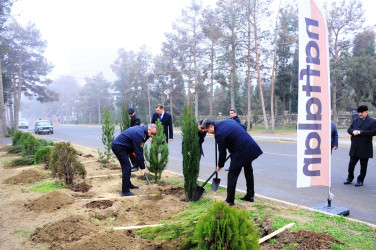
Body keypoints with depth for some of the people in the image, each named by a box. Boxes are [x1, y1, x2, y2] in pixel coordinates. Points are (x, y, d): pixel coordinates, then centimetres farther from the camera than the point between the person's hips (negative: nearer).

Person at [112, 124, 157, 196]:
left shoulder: (141, 129, 5)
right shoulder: (139, 134, -25)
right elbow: (139, 152, -24)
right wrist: (142, 167, -18)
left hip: (120, 146, 11)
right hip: (118, 147, -11)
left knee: (126, 166, 20)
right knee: (127, 167, -11)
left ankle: (128, 184, 35)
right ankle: (125, 192, -6)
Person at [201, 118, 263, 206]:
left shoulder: (219, 134, -16)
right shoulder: (227, 121, 8)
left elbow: (222, 152, -8)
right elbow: (242, 126, 19)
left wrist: (220, 166, 7)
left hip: (240, 152, -9)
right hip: (250, 147, 10)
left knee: (232, 175, 1)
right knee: (248, 172, 20)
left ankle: (229, 201, 7)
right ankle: (250, 196, 33)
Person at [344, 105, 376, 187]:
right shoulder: (355, 121, 13)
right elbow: (349, 129, 11)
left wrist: (361, 132, -20)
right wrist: (353, 131, -13)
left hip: (365, 148, -4)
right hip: (354, 148, 4)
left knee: (363, 166, 8)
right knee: (351, 164, 8)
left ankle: (360, 180, 21)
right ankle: (350, 178, 26)